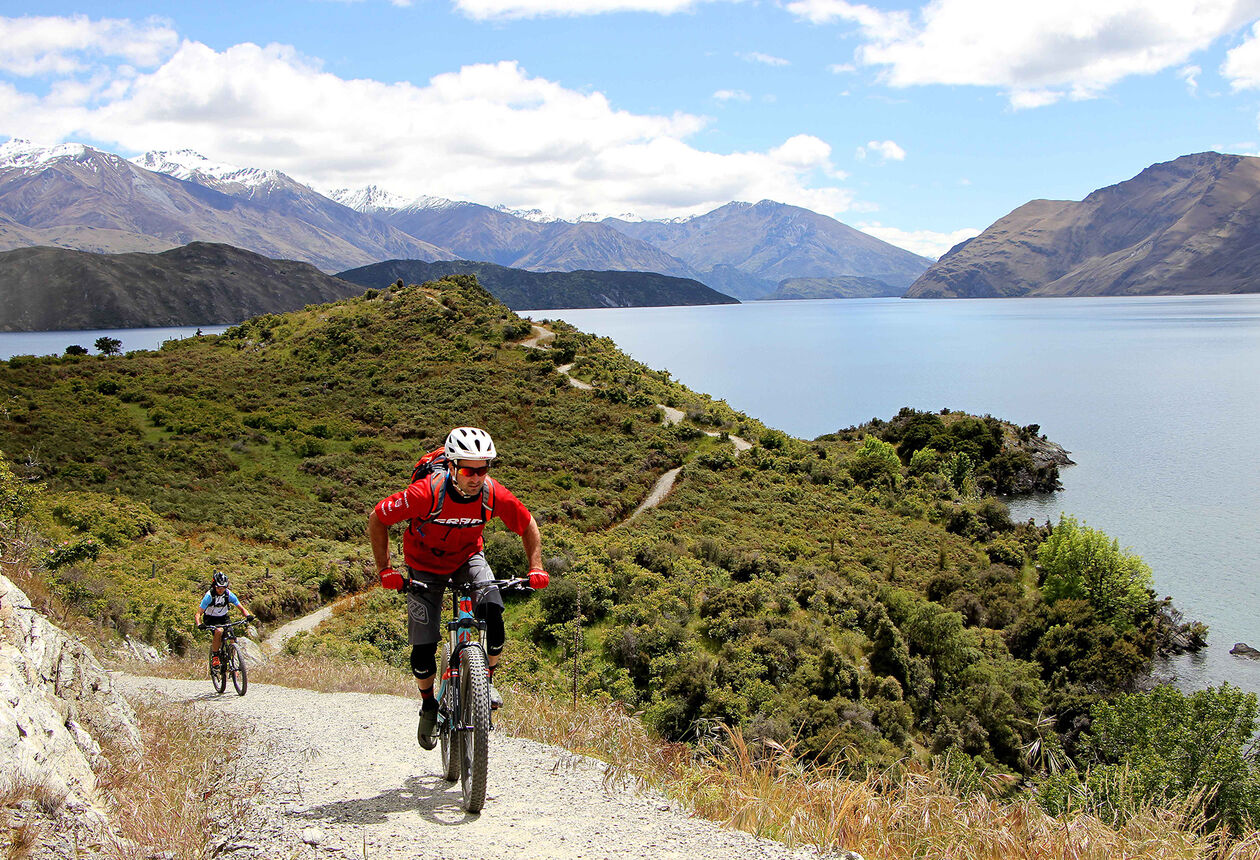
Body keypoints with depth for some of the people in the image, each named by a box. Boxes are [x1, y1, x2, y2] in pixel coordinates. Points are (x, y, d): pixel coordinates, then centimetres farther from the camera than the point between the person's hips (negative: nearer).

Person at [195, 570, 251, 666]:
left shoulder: (229, 594, -16)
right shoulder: (209, 596, -24)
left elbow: (241, 608, -11)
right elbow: (198, 614, -24)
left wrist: (247, 616, -32)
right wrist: (199, 625, -44)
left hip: (223, 618, 3)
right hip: (210, 619, -3)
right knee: (219, 631, -34)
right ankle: (214, 656, -18)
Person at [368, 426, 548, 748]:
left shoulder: (494, 495, -26)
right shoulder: (426, 493, -34)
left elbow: (528, 525, -6)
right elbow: (376, 519, -20)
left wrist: (536, 568, -15)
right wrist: (384, 570, -21)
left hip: (468, 558, 2)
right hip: (425, 566, -2)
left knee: (493, 612, -25)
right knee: (424, 647, -7)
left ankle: (486, 679, 1)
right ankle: (429, 706, 23)